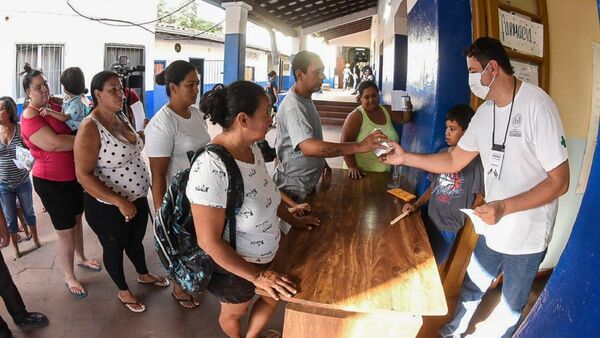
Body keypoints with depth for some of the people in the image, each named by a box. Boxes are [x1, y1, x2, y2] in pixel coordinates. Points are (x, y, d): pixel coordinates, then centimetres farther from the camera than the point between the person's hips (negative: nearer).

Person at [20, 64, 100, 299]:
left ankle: (81, 257, 46)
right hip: (51, 182, -7)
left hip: (74, 175, 7)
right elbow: (55, 143, -29)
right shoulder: (29, 118, -19)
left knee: (77, 220, 23)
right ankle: (69, 277, 22)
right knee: (65, 231, 4)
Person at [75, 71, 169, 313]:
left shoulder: (121, 116, 1)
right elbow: (83, 175, -26)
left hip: (137, 199, 7)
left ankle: (144, 275, 53)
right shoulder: (90, 128, -24)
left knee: (136, 241, 28)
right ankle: (123, 291, 40)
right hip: (108, 207, -7)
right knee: (114, 249, 17)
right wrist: (119, 202, -29)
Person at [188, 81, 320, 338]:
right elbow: (209, 241, -30)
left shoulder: (251, 147, -10)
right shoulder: (211, 168, -35)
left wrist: (293, 220, 11)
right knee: (234, 313, 24)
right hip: (233, 265, -7)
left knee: (273, 298, 28)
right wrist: (256, 276, -23)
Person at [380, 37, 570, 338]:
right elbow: (454, 160, 6)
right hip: (492, 229, 6)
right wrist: (405, 157, -1)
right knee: (470, 289, 25)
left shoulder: (537, 106, -23)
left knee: (510, 307, 18)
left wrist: (505, 206, -31)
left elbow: (559, 181, -22)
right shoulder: (485, 112, 1)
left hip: (527, 238, -6)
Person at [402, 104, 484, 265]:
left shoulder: (475, 160, -13)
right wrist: (416, 204, 2)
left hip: (450, 228, -5)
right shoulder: (442, 153, 6)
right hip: (430, 220, 6)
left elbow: (480, 198, -8)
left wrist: (462, 219, -9)